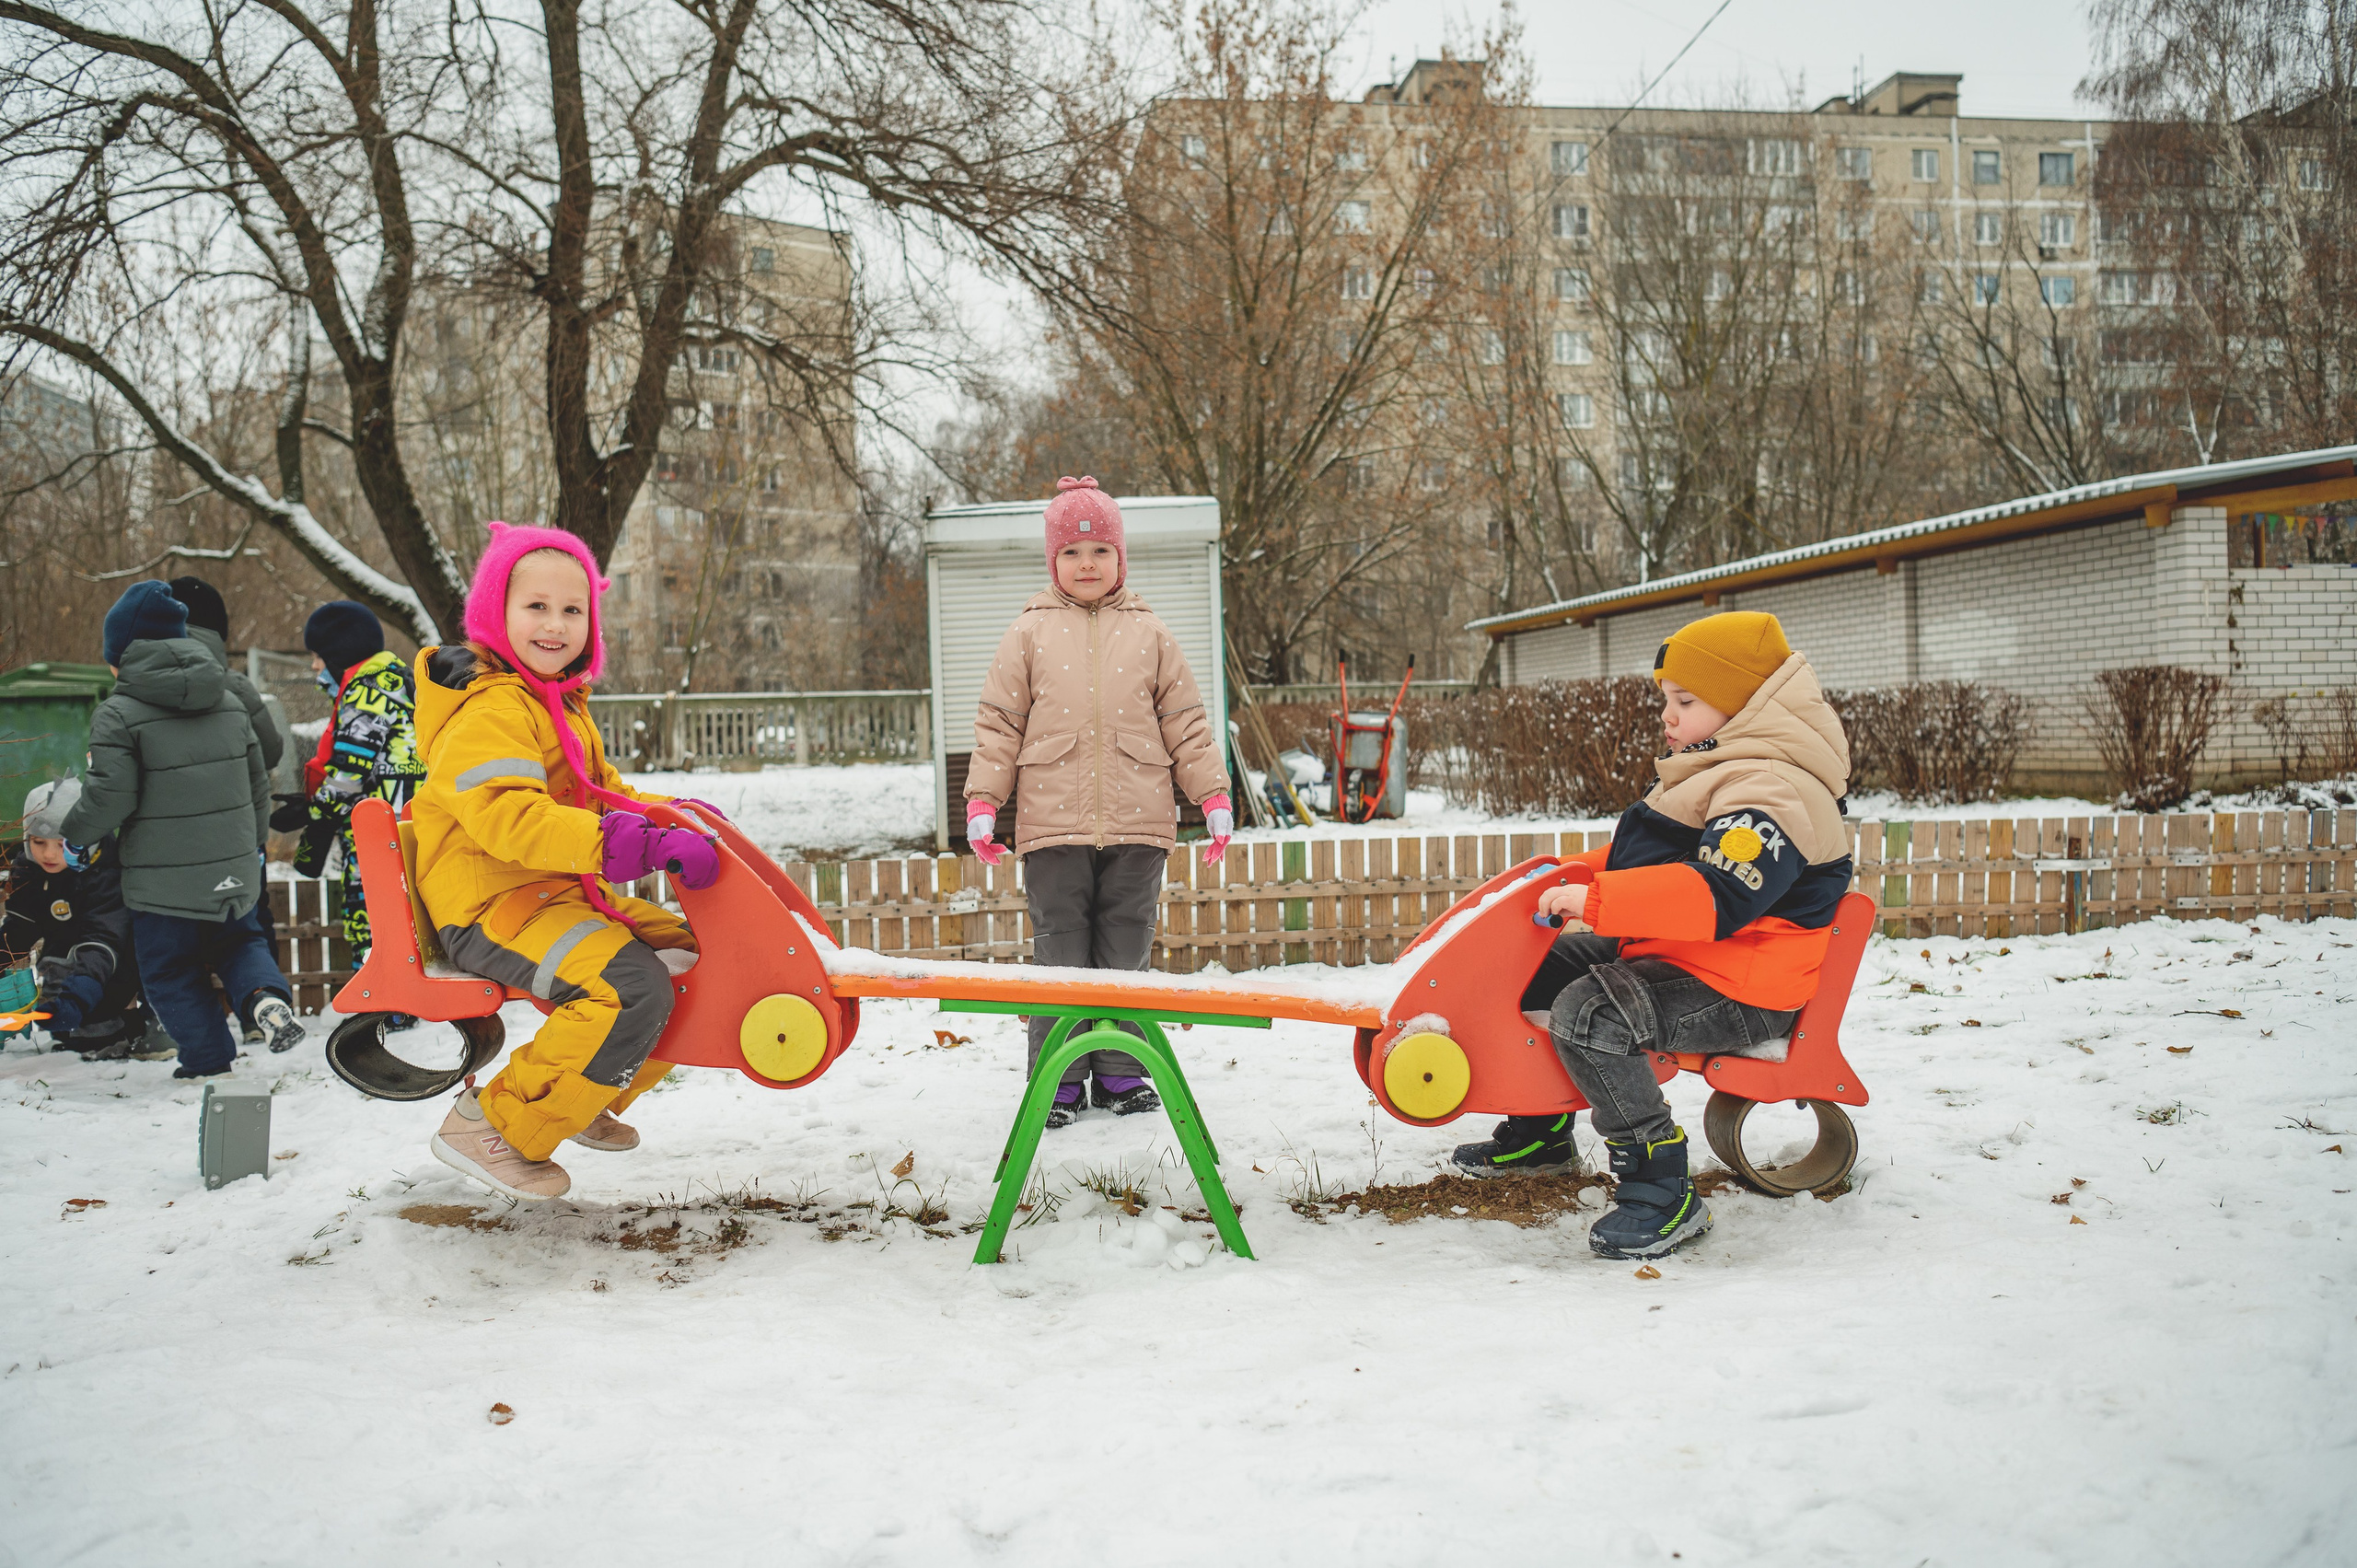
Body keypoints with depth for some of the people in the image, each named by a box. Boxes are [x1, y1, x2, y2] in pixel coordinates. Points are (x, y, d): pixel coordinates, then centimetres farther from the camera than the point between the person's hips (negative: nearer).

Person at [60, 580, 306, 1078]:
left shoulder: (118, 714, -12)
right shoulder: (230, 703, 6)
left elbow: (110, 797, -17)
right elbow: (257, 785, 12)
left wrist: (72, 830, 4)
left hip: (165, 879, -5)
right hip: (233, 871, 5)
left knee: (171, 970, 13)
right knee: (240, 941, 24)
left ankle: (209, 1058, 16)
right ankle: (266, 997, -5)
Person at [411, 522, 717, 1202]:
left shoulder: (563, 705, 17)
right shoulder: (491, 707, -17)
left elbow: (602, 793, 27)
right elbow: (507, 818, -32)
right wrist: (635, 844, -38)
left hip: (556, 893, 10)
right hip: (488, 901, -10)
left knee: (690, 953, 11)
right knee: (631, 988, -28)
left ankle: (586, 1101, 23)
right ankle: (491, 1126, -15)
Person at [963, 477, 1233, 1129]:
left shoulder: (1149, 632, 10)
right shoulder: (1030, 632, 7)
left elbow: (1186, 721, 12)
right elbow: (999, 722, 7)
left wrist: (1213, 795, 7)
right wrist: (983, 801, 1)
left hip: (1136, 822, 1)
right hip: (1052, 823, -1)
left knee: (1126, 953, 7)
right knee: (1059, 954, 3)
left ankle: (1121, 1073, 19)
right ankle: (1059, 1080, 12)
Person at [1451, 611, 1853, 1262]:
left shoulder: (1771, 793, -21)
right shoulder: (1721, 769, 16)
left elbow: (1715, 897, -36)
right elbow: (1654, 859, 28)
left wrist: (1594, 900, -35)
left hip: (1739, 988, -11)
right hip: (1668, 952, 11)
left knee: (1588, 1012, -31)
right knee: (1540, 963, 13)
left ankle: (1661, 1193, -21)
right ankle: (1540, 1130, 29)